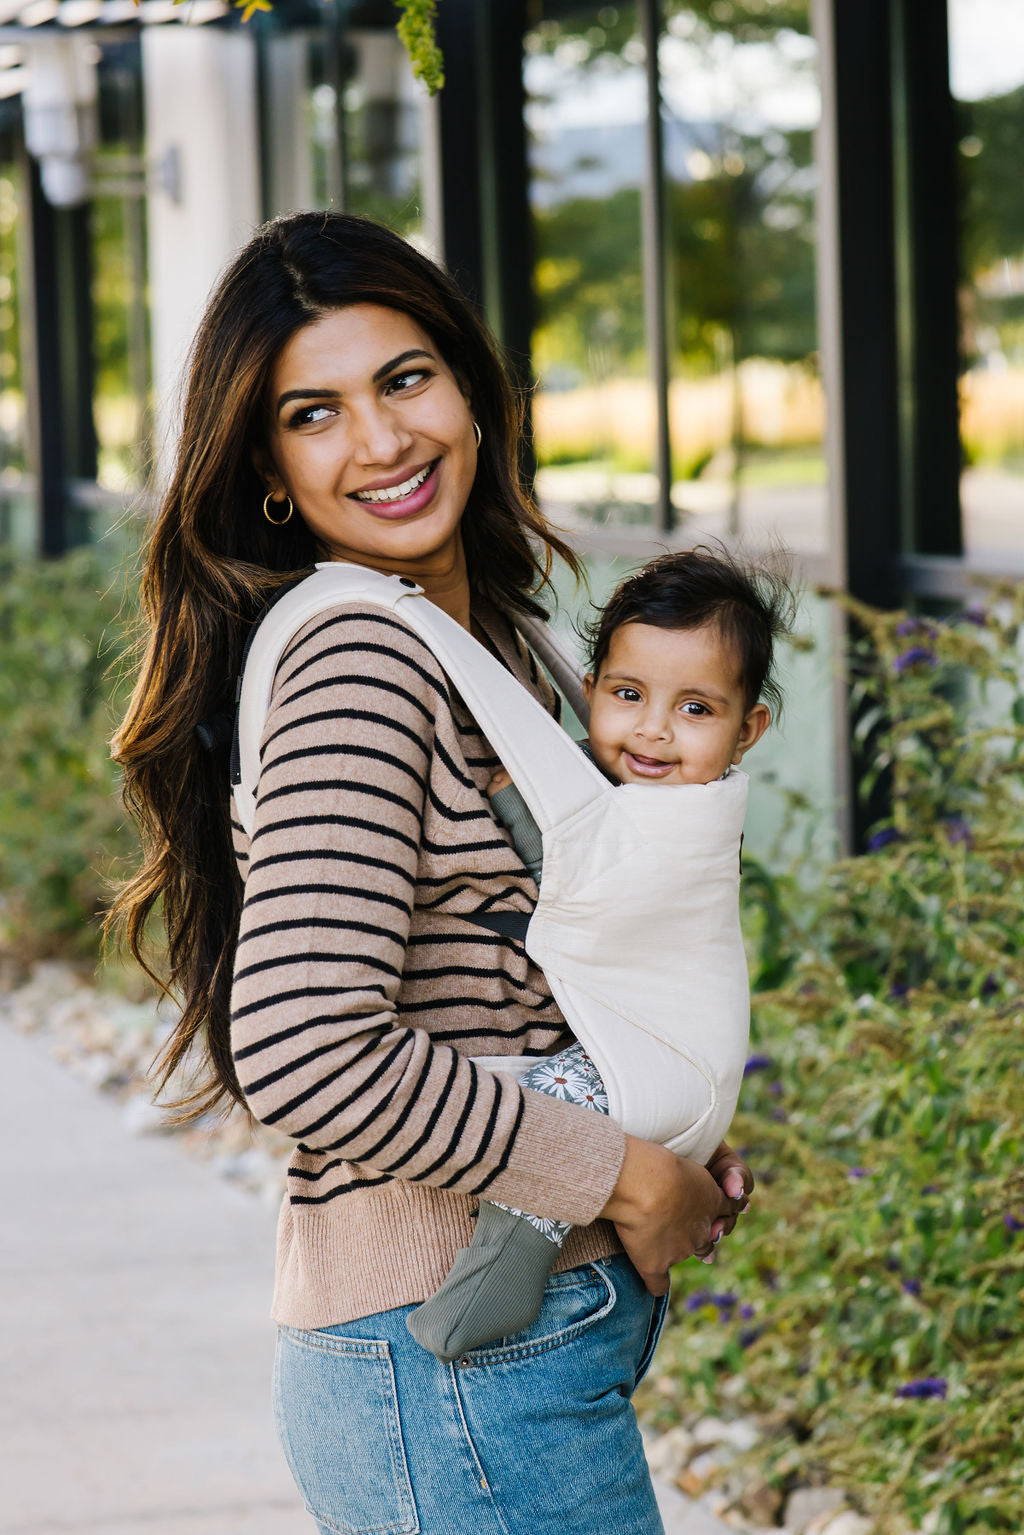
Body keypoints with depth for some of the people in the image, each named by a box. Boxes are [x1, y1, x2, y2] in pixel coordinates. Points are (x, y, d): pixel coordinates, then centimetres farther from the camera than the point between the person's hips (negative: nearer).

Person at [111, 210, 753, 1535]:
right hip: (463, 1372, -9)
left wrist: (672, 1151, 6)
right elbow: (303, 1053, -27)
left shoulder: (480, 641, 13)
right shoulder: (359, 664, -16)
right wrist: (626, 1179, -17)